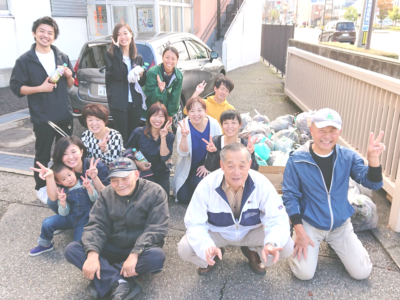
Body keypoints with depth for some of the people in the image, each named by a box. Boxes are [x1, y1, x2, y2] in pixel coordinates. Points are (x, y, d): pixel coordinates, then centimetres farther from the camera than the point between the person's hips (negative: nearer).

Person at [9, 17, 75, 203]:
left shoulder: (62, 57, 7)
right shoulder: (25, 60, -4)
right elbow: (16, 87, -6)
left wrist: (69, 76, -8)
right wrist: (40, 88, -19)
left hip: (65, 115, 4)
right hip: (42, 118, -4)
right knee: (42, 155, 6)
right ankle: (41, 188, 21)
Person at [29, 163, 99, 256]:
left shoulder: (86, 183, -8)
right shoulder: (63, 191, 0)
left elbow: (95, 199, -15)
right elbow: (64, 214, -4)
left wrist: (90, 188, -32)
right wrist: (62, 202, -24)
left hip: (85, 218, -3)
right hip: (70, 217, 4)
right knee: (47, 223, -13)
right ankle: (45, 245, 14)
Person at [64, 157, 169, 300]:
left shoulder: (155, 192, -12)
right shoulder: (106, 194, -1)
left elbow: (156, 229, -18)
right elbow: (96, 226, -7)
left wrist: (134, 254, -31)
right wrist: (92, 254, -26)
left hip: (141, 251, -3)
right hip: (112, 249, 3)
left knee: (156, 256, -36)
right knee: (71, 249, -17)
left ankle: (106, 277, -19)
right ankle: (120, 282, -27)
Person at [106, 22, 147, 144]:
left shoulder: (138, 57, 11)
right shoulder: (111, 55, -2)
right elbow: (118, 75, -20)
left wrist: (141, 74, -7)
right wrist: (118, 50, -16)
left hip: (135, 102, 4)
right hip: (119, 103, -4)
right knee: (122, 136, -1)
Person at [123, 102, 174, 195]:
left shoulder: (169, 136, -5)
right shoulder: (138, 133, -9)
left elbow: (164, 157, -16)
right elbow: (128, 149, 2)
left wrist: (163, 138, -26)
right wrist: (137, 162, -15)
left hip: (161, 173, 2)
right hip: (142, 172, -2)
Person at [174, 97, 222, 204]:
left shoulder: (214, 125, -14)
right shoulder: (183, 126, -14)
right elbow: (183, 153, -22)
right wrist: (184, 136, -38)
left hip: (207, 167, -1)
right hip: (187, 168, 1)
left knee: (198, 183, -30)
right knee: (183, 198, -9)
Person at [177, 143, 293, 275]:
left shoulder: (262, 184, -25)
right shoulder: (207, 185, -27)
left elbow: (278, 220, -21)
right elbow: (195, 223, -21)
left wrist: (272, 244, -43)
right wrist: (207, 246, -42)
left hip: (252, 232, 1)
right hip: (216, 233, 0)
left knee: (286, 246, -22)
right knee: (185, 249, -25)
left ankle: (253, 252, 12)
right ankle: (213, 256, 11)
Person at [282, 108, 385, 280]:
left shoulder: (348, 157, -9)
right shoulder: (297, 160, -16)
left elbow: (373, 184, -14)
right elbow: (290, 195, -10)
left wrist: (373, 159, -34)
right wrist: (299, 231, -13)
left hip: (341, 225, 3)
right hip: (309, 224, -3)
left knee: (362, 272, 2)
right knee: (304, 273, -12)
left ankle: (334, 243, 28)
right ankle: (297, 239, 17)